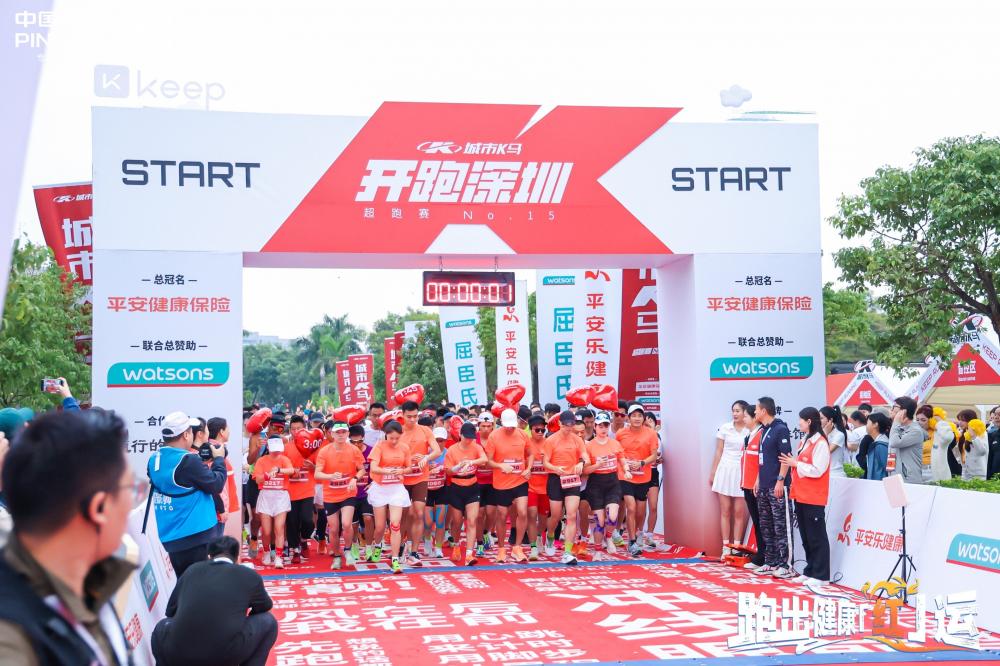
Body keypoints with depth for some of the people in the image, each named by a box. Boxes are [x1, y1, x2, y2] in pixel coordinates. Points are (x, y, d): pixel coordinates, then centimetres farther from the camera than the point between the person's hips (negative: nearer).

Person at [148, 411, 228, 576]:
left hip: (166, 537, 7)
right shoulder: (188, 461, -18)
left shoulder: (154, 460, 3)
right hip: (194, 535, -7)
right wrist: (219, 459, 4)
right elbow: (216, 485, -11)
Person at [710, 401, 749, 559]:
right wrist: (713, 473, 7)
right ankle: (726, 548, 8)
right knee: (725, 511, 4)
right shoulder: (724, 428, 3)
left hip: (742, 473, -1)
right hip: (725, 470, 2)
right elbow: (718, 452, 8)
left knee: (739, 512, 1)